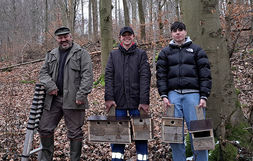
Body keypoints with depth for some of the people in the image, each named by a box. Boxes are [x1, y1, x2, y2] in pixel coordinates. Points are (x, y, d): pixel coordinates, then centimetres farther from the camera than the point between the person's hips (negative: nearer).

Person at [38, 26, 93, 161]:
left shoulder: (81, 53, 0)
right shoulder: (51, 55, 17)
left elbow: (87, 75, -8)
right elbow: (43, 72, 15)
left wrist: (82, 94, -17)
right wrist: (50, 86, -5)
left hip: (72, 99, -5)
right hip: (53, 98, 5)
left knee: (75, 132, 2)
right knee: (44, 128, 9)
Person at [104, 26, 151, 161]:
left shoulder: (141, 54, 6)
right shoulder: (113, 55, 13)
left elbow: (145, 78, -3)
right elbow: (108, 77, 5)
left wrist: (144, 101, -13)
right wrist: (109, 98, -8)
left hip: (136, 101, -1)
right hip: (118, 101, 2)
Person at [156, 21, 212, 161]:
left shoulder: (196, 50, 10)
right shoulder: (165, 52, 15)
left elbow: (205, 74, 3)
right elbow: (161, 75, 8)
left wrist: (204, 96, -6)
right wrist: (164, 95, -3)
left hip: (193, 94, -2)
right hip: (173, 94, 2)